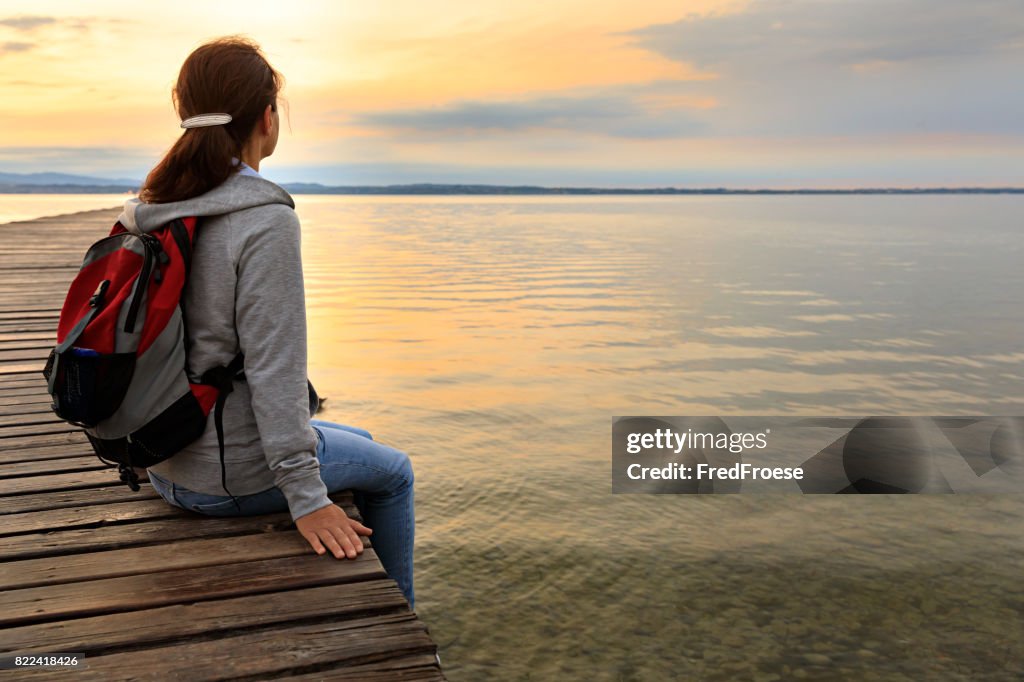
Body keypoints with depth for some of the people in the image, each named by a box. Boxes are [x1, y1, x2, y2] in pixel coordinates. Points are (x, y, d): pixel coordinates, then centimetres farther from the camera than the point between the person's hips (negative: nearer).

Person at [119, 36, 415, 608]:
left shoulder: (154, 211, 1)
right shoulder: (265, 221, -23)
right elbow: (273, 366, -25)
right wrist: (307, 500, -19)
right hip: (235, 473, -8)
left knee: (360, 443, 28)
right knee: (393, 472, 16)